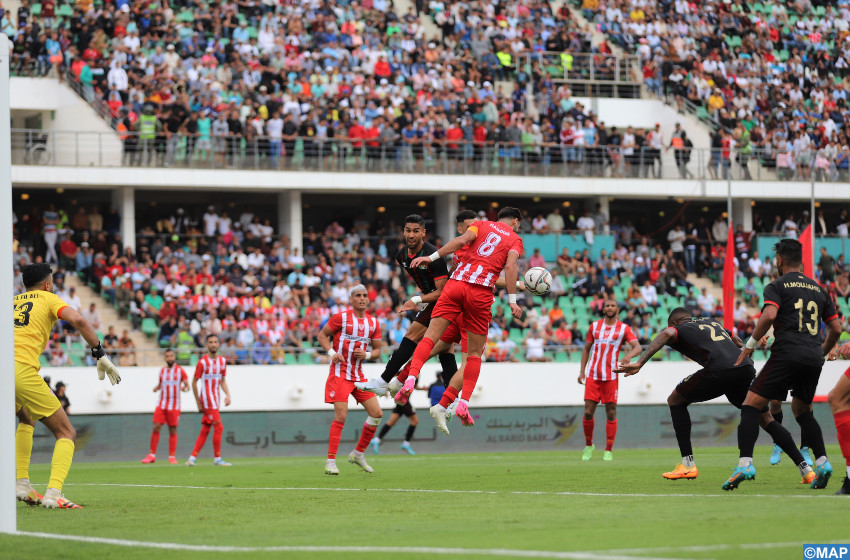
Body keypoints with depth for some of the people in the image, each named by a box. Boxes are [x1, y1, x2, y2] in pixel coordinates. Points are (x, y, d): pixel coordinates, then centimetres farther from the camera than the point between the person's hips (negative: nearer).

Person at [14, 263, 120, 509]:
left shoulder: (11, 301, 27)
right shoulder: (47, 298, 14)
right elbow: (77, 320, -4)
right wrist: (100, 354, 1)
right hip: (22, 369, -6)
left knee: (26, 419, 35)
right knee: (66, 433, 4)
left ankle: (21, 484, 23)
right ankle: (53, 493, -17)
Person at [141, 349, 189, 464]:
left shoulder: (180, 370, 0)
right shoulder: (162, 371, 11)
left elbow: (187, 385, -1)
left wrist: (185, 387, -24)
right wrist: (157, 387, 2)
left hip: (174, 406, -3)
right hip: (161, 404, 3)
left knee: (173, 431, 0)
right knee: (156, 428, -6)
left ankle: (172, 456, 7)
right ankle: (152, 455, -2)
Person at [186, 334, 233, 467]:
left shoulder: (222, 361, 10)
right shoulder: (203, 362, -8)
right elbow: (194, 382, -4)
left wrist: (227, 395, 3)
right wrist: (198, 403, -5)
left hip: (216, 399, 7)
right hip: (207, 399, -7)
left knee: (205, 431, 7)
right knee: (218, 427, -12)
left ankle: (192, 458, 10)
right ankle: (217, 459, -5)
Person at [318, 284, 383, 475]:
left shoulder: (373, 322, 9)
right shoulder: (341, 317, -6)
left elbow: (377, 350, 14)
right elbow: (322, 334, 1)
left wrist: (367, 354, -8)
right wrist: (332, 353, -14)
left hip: (358, 375, 6)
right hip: (340, 373, -6)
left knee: (377, 414, 1)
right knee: (341, 416, -14)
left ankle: (358, 454, 16)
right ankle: (330, 461, -9)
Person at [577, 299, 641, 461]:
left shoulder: (624, 328, 3)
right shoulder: (595, 326, 11)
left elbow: (637, 347, -10)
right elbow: (586, 349, 17)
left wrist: (629, 355, -32)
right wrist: (582, 371, 8)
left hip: (611, 376, -2)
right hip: (593, 376, 2)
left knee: (611, 412, -2)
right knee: (588, 412, -3)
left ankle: (609, 450, 6)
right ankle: (588, 445, 16)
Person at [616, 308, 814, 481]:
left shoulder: (679, 329, 18)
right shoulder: (712, 322, 36)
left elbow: (667, 335, -5)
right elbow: (739, 343, 44)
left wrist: (639, 363, -14)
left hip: (719, 370, -5)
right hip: (746, 369, 5)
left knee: (675, 400, 16)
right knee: (766, 418, 19)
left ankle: (688, 464, 9)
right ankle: (805, 467, 12)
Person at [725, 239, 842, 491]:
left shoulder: (777, 286, 4)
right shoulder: (818, 289, 20)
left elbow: (769, 315, -15)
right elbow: (836, 328, 19)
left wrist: (751, 345, -6)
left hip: (787, 354, -6)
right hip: (814, 357, 6)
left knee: (751, 405, -2)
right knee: (802, 410, 24)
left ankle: (745, 463, -18)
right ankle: (822, 462, 6)